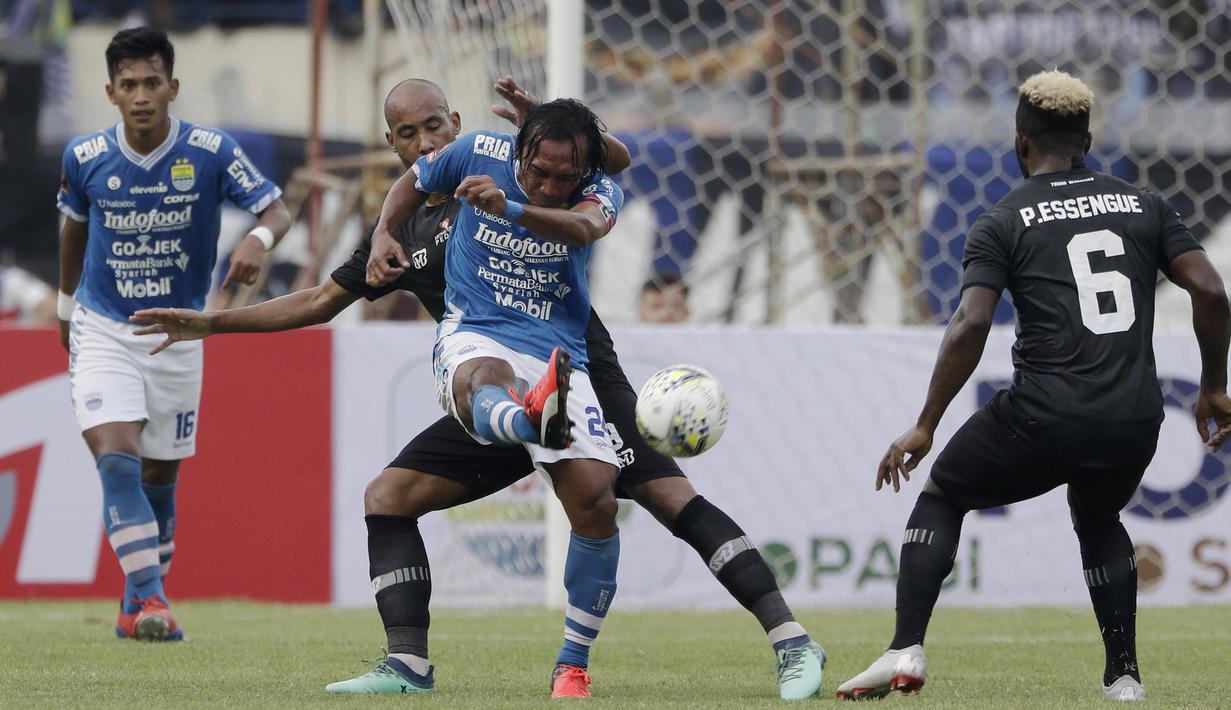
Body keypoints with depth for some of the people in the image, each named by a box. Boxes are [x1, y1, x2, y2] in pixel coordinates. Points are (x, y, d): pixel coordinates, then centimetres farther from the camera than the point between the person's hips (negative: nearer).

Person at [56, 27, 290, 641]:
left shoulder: (211, 153, -12)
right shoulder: (85, 158, -8)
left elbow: (276, 210, -8)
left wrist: (259, 239, -31)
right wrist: (65, 305, 22)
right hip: (103, 332, -1)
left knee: (159, 479, 9)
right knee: (117, 461, -21)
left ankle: (136, 609, 26)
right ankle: (149, 598, -26)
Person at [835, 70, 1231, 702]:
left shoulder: (1002, 223, 2)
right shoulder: (1144, 206, 12)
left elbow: (970, 325, -10)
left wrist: (925, 426, -5)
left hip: (1045, 418, -4)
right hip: (1135, 423, 4)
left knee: (942, 497, 20)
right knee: (1099, 522, 34)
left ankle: (906, 650, 6)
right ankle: (1123, 675, 25)